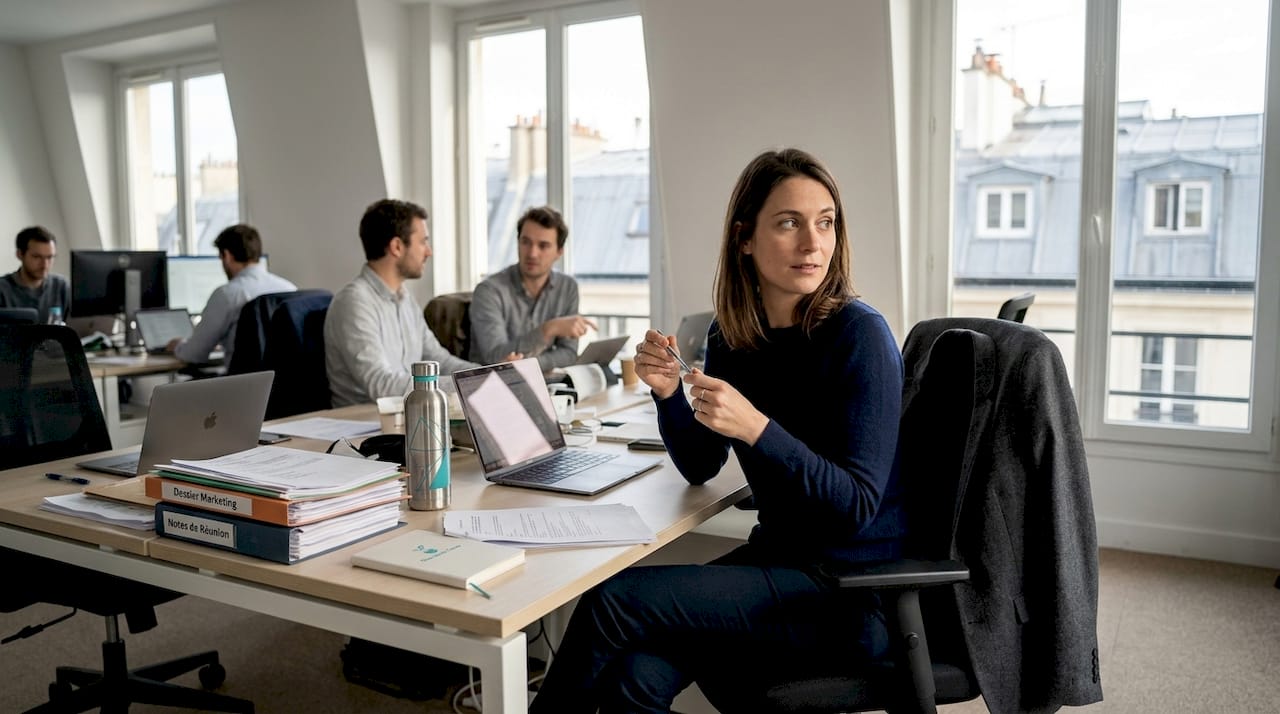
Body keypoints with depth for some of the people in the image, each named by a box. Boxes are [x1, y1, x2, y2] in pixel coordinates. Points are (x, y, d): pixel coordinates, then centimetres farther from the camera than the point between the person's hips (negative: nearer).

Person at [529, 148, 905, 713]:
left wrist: (757, 429, -30)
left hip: (850, 591, -5)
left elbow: (856, 507, -19)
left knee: (612, 599, -16)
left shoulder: (859, 337, -16)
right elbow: (699, 466, 8)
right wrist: (669, 393, -10)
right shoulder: (733, 335, 3)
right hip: (779, 560, 5)